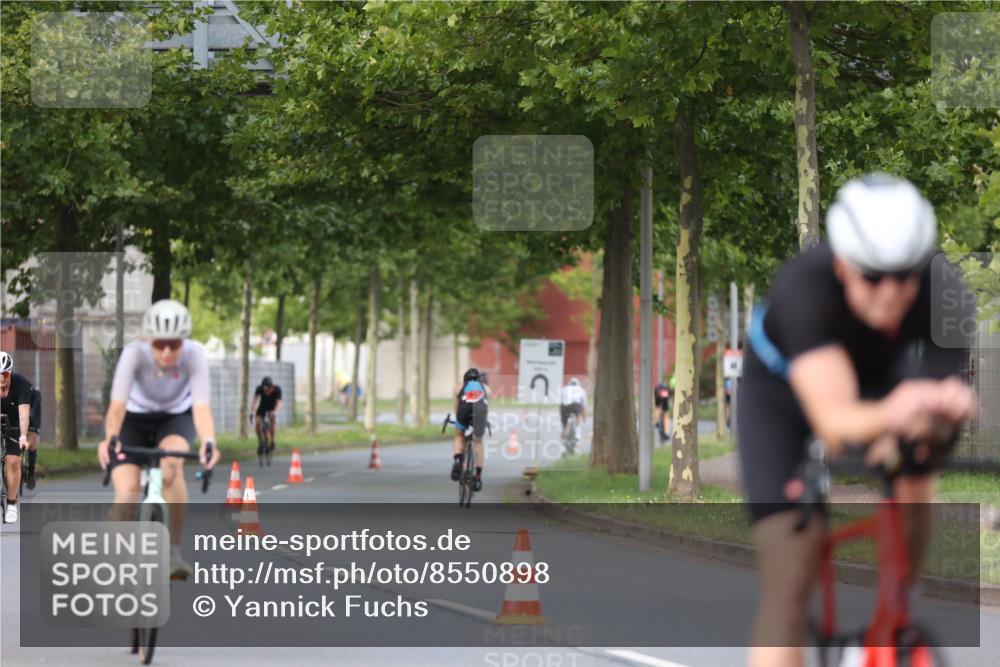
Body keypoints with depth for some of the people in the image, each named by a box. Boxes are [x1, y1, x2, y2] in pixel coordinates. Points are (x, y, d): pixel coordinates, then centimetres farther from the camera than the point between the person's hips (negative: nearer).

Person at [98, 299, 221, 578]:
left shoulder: (194, 355, -29)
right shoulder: (135, 353, -32)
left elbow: (201, 406, -39)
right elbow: (118, 404, -41)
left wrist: (208, 441, -59)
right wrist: (109, 439, -60)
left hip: (175, 418, 0)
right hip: (134, 418, 0)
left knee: (172, 462, -33)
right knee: (127, 490, -21)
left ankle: (173, 550, -21)